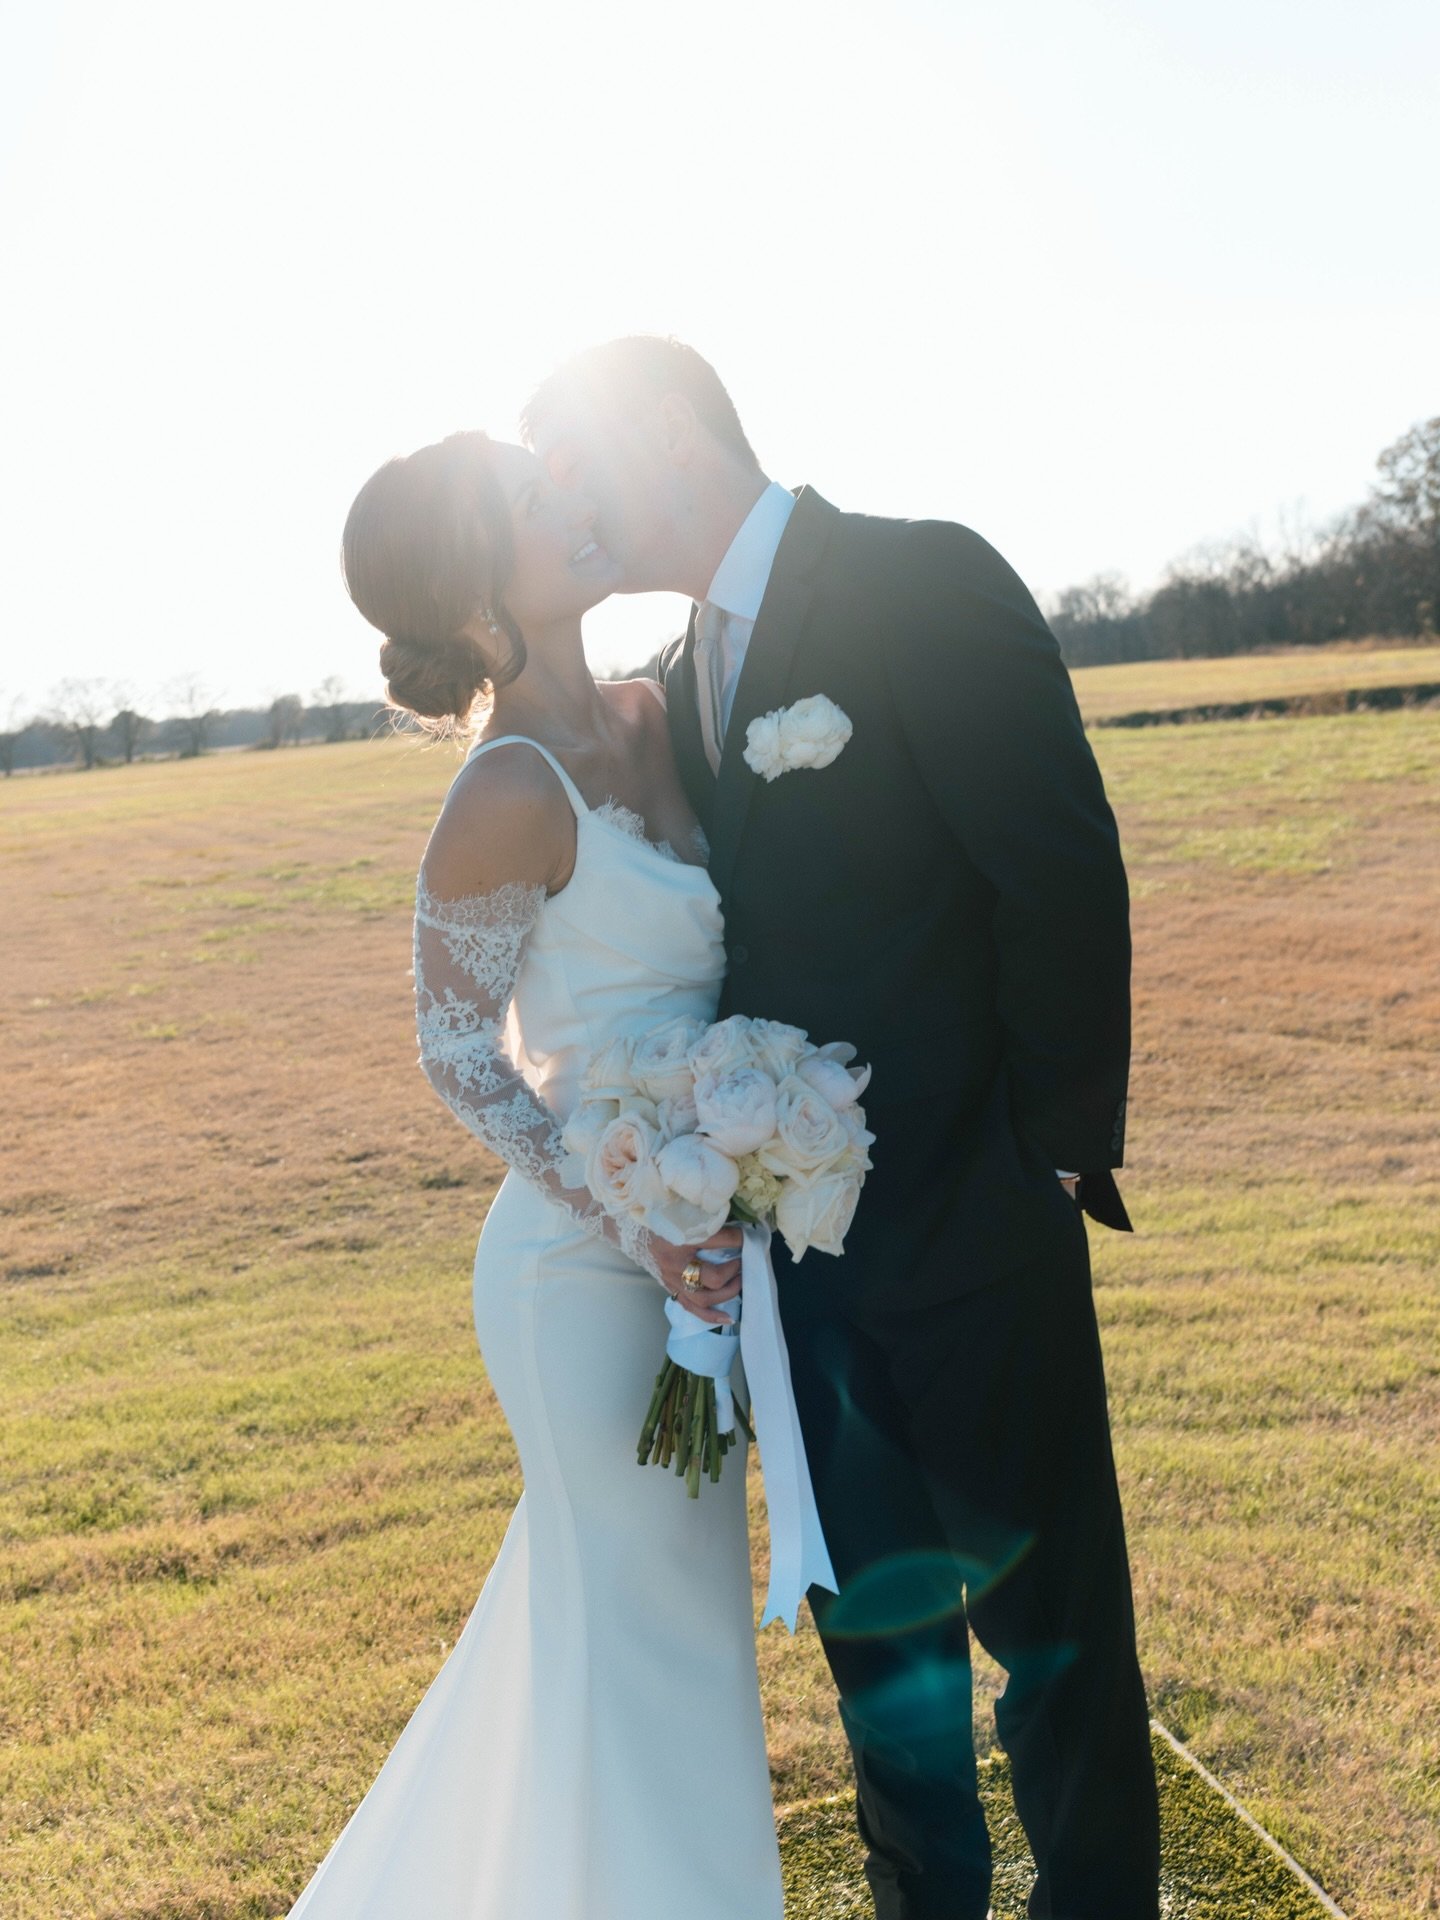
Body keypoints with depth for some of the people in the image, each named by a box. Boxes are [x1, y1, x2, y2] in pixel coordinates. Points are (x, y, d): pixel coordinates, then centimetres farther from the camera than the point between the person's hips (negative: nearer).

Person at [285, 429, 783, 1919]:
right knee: (646, 1623, 10)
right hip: (583, 1266, -8)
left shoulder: (644, 720, 1)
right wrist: (636, 1222, -19)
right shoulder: (510, 793, -21)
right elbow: (456, 1051, -15)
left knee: (595, 1598, 24)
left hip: (677, 1238, 8)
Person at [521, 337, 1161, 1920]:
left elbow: (1065, 877, -16)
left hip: (966, 1217, -6)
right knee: (871, 1600, 19)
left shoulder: (922, 584, -11)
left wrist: (1055, 1149, -13)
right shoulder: (686, 677, 12)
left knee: (1041, 1595, 12)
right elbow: (739, 942, 12)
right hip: (796, 1238, 7)